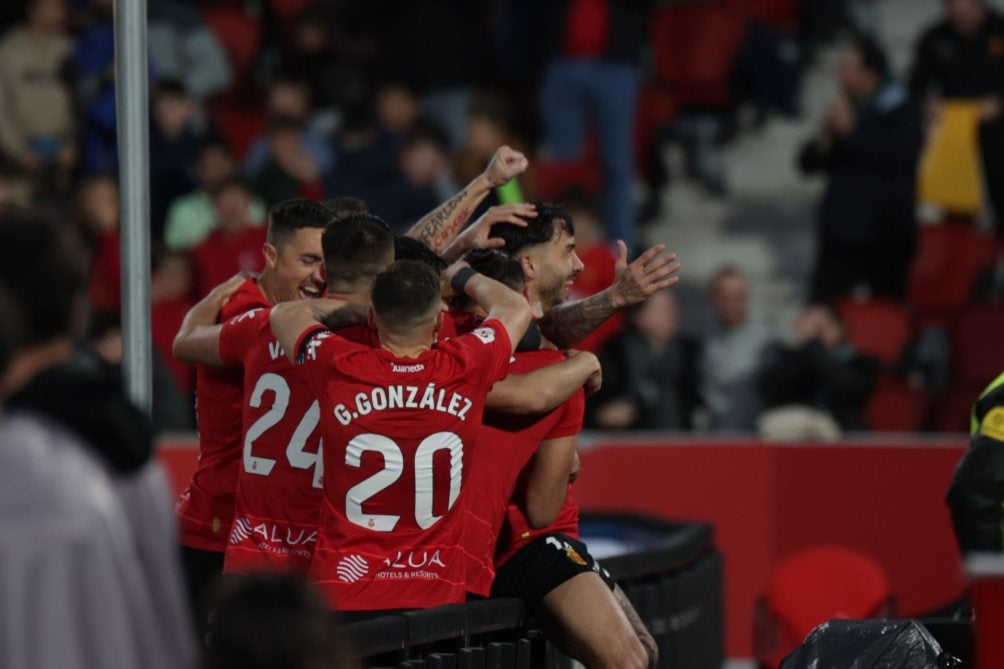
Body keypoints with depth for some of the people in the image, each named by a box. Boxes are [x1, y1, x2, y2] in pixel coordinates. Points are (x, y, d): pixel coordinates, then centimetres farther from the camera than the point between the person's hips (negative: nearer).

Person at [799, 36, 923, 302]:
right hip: (842, 233, 4)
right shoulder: (842, 109, 11)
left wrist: (852, 130, -18)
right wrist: (824, 140, -8)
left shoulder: (902, 111, -3)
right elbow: (807, 163, 13)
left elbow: (899, 156, -21)